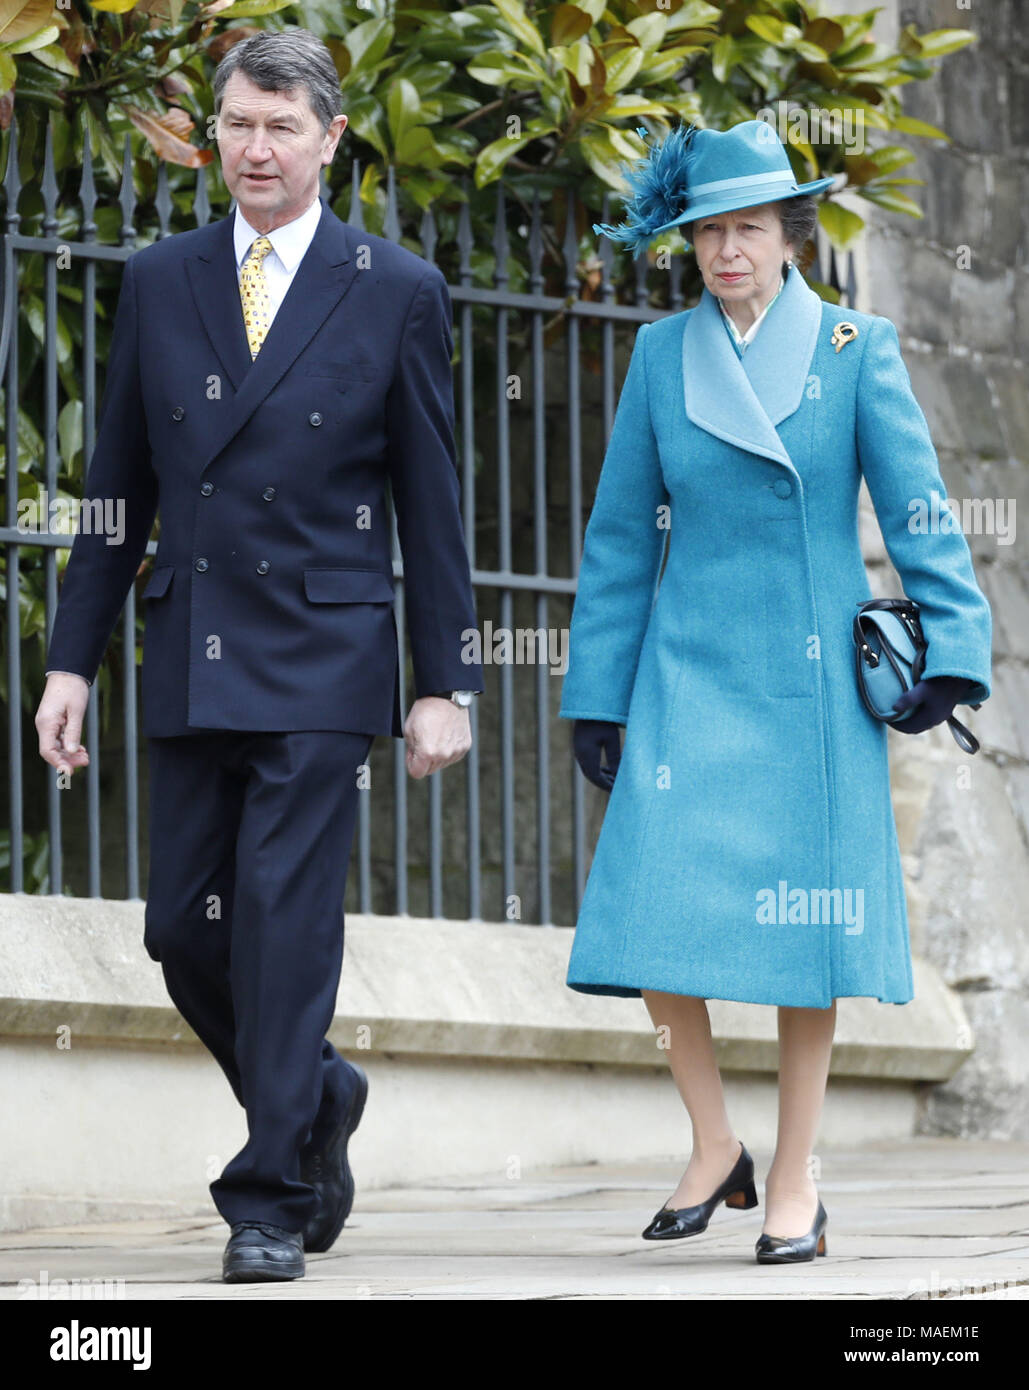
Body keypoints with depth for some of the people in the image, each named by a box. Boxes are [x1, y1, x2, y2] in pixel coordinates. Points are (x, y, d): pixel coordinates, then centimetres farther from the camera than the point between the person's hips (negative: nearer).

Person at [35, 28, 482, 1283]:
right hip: (190, 659, 4)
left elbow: (429, 506, 3)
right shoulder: (158, 284, 9)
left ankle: (271, 1200, -5)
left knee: (285, 919, -10)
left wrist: (444, 684, 0)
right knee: (183, 929, 5)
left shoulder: (397, 294, 2)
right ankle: (316, 1099, 30)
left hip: (322, 660, -4)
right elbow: (117, 487, 12)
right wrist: (73, 660, 7)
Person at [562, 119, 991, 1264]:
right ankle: (714, 1151, 8)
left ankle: (795, 1181, 9)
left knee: (805, 925, -2)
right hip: (688, 674, 2)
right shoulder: (663, 355, 7)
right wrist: (597, 694, 7)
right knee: (656, 910, -10)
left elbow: (918, 512, -2)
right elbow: (620, 537, 10)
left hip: (813, 677, -2)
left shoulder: (856, 350, 1)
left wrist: (951, 650, -13)